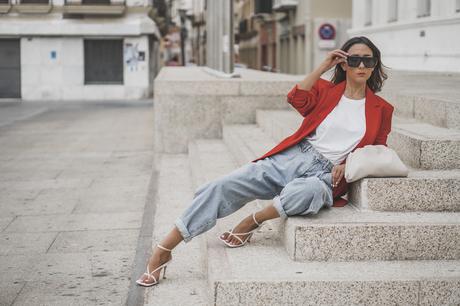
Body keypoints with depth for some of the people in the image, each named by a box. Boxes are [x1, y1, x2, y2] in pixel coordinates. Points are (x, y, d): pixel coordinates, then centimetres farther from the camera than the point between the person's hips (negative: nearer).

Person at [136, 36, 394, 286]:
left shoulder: (382, 109, 10)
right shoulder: (326, 89, 13)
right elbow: (297, 99, -6)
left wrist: (348, 164, -3)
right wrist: (324, 66, -1)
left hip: (324, 174, -2)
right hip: (290, 158, 2)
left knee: (308, 192, -43)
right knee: (224, 185, -17)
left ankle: (254, 221, -13)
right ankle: (164, 250, -12)